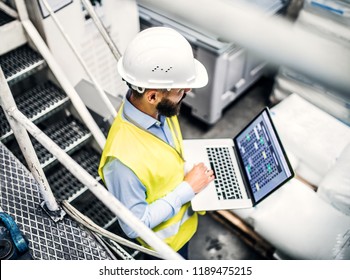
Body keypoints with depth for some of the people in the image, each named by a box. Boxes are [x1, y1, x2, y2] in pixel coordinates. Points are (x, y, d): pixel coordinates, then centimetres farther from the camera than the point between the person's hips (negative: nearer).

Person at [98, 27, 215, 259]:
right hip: (165, 236, -6)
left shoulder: (159, 109, -20)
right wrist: (188, 188, -30)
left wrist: (197, 165, -11)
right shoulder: (123, 157, -44)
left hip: (183, 216, 6)